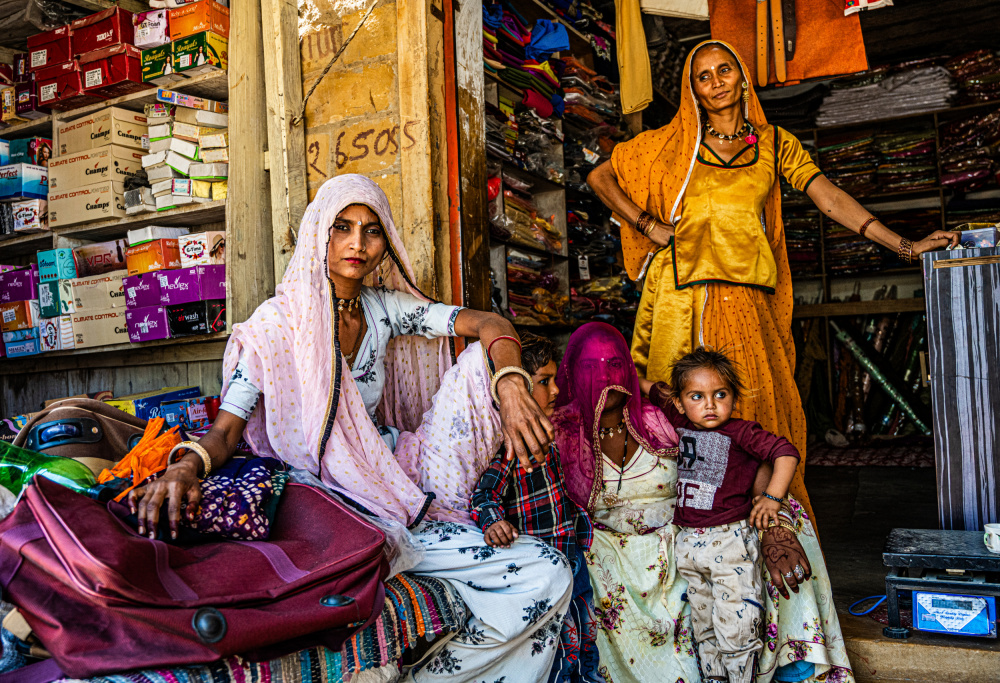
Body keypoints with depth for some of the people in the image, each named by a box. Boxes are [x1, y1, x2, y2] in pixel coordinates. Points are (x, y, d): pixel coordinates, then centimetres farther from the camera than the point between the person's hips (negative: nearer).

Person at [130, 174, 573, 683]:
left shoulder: (382, 309, 4)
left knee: (481, 361, -9)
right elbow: (227, 428, -15)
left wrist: (510, 388, -25)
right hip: (339, 505, -6)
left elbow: (492, 326, -4)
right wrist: (187, 467, -38)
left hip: (397, 477, 6)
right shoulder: (278, 323, -10)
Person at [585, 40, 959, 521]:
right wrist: (648, 225, 5)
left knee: (761, 409, -5)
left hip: (747, 301, 2)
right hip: (684, 296, -1)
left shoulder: (774, 143, 16)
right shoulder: (675, 144, 12)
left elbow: (831, 199, 8)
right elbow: (599, 178, 16)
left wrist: (905, 246, -1)